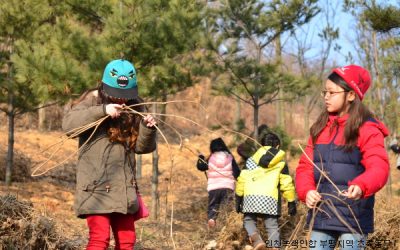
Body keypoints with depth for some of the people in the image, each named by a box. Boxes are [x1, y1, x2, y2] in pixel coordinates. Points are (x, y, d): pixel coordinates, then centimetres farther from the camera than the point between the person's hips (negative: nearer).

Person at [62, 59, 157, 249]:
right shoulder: (93, 100, -3)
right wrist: (102, 110, -26)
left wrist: (148, 129, -12)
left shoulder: (134, 108, 9)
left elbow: (141, 147, 8)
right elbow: (68, 123, -19)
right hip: (96, 186, -5)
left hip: (124, 187, 5)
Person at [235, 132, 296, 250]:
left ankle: (256, 239, -14)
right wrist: (291, 202, 16)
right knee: (272, 225, 6)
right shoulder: (281, 163, 11)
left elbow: (241, 180, 10)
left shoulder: (251, 160, 13)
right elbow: (287, 184, 9)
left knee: (249, 219, 14)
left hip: (250, 197, 0)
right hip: (270, 199, 0)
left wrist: (238, 198, 16)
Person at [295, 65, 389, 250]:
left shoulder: (367, 129, -6)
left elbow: (379, 167, -18)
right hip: (321, 215, 6)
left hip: (353, 218, -6)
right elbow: (306, 165, 11)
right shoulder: (320, 127, 13)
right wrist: (307, 191, -8)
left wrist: (361, 186, -38)